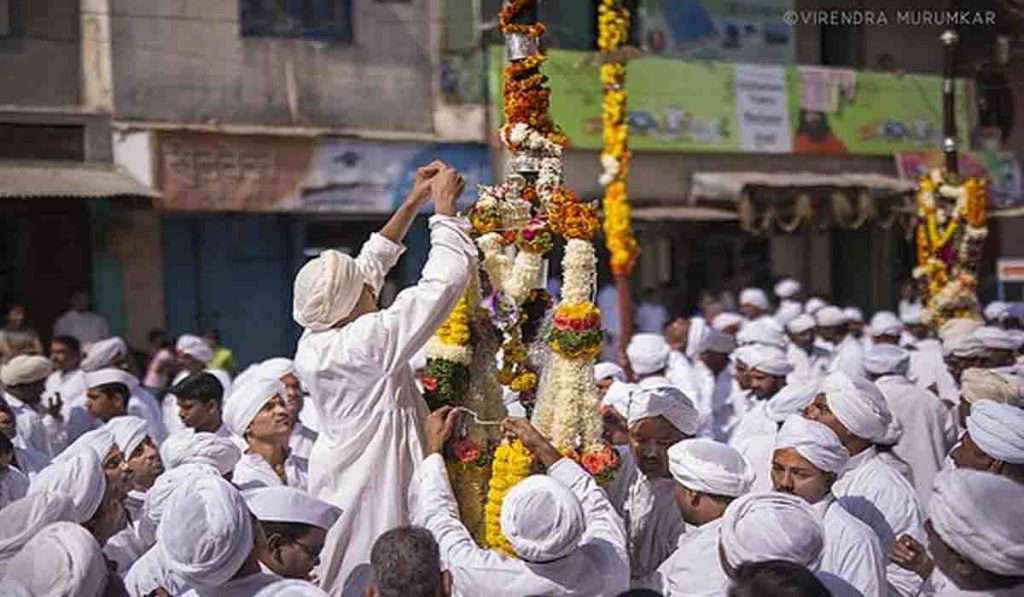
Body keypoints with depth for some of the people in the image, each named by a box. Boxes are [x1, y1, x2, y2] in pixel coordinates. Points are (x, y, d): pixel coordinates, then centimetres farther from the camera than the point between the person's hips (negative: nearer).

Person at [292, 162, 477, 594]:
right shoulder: (371, 341, -22)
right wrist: (445, 208, -6)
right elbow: (444, 281, -19)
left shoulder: (312, 343, 1)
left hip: (334, 485, 8)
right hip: (376, 486, -8)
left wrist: (413, 202, 17)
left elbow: (369, 265, 13)